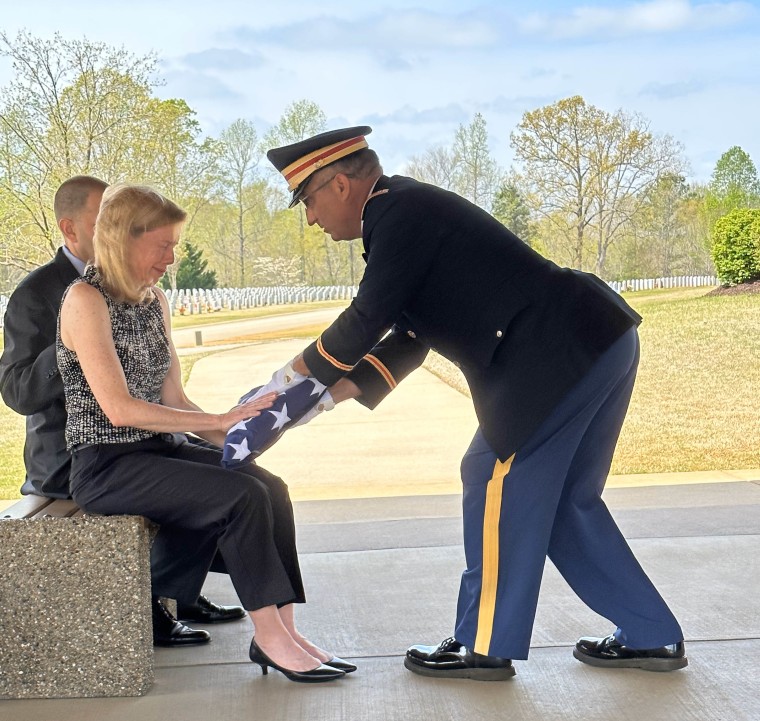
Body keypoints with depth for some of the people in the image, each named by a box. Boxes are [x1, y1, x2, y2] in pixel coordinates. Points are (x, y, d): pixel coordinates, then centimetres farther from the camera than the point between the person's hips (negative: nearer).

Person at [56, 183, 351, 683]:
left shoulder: (155, 300, 11)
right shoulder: (85, 299, -13)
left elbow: (172, 398, 11)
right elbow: (118, 408, -21)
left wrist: (233, 436, -5)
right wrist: (218, 420, -20)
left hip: (159, 450, 7)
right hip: (106, 465, -7)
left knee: (271, 488, -14)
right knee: (243, 497, -23)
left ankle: (282, 631, -12)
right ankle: (269, 636, -12)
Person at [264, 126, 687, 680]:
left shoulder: (402, 214, -12)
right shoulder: (409, 212, 19)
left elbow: (368, 318, -11)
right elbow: (409, 337, 21)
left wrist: (311, 367, 6)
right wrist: (342, 387, 13)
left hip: (565, 352, -10)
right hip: (603, 342, 10)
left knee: (497, 479, -2)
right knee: (565, 498, 15)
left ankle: (484, 646, 8)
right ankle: (652, 637, 21)